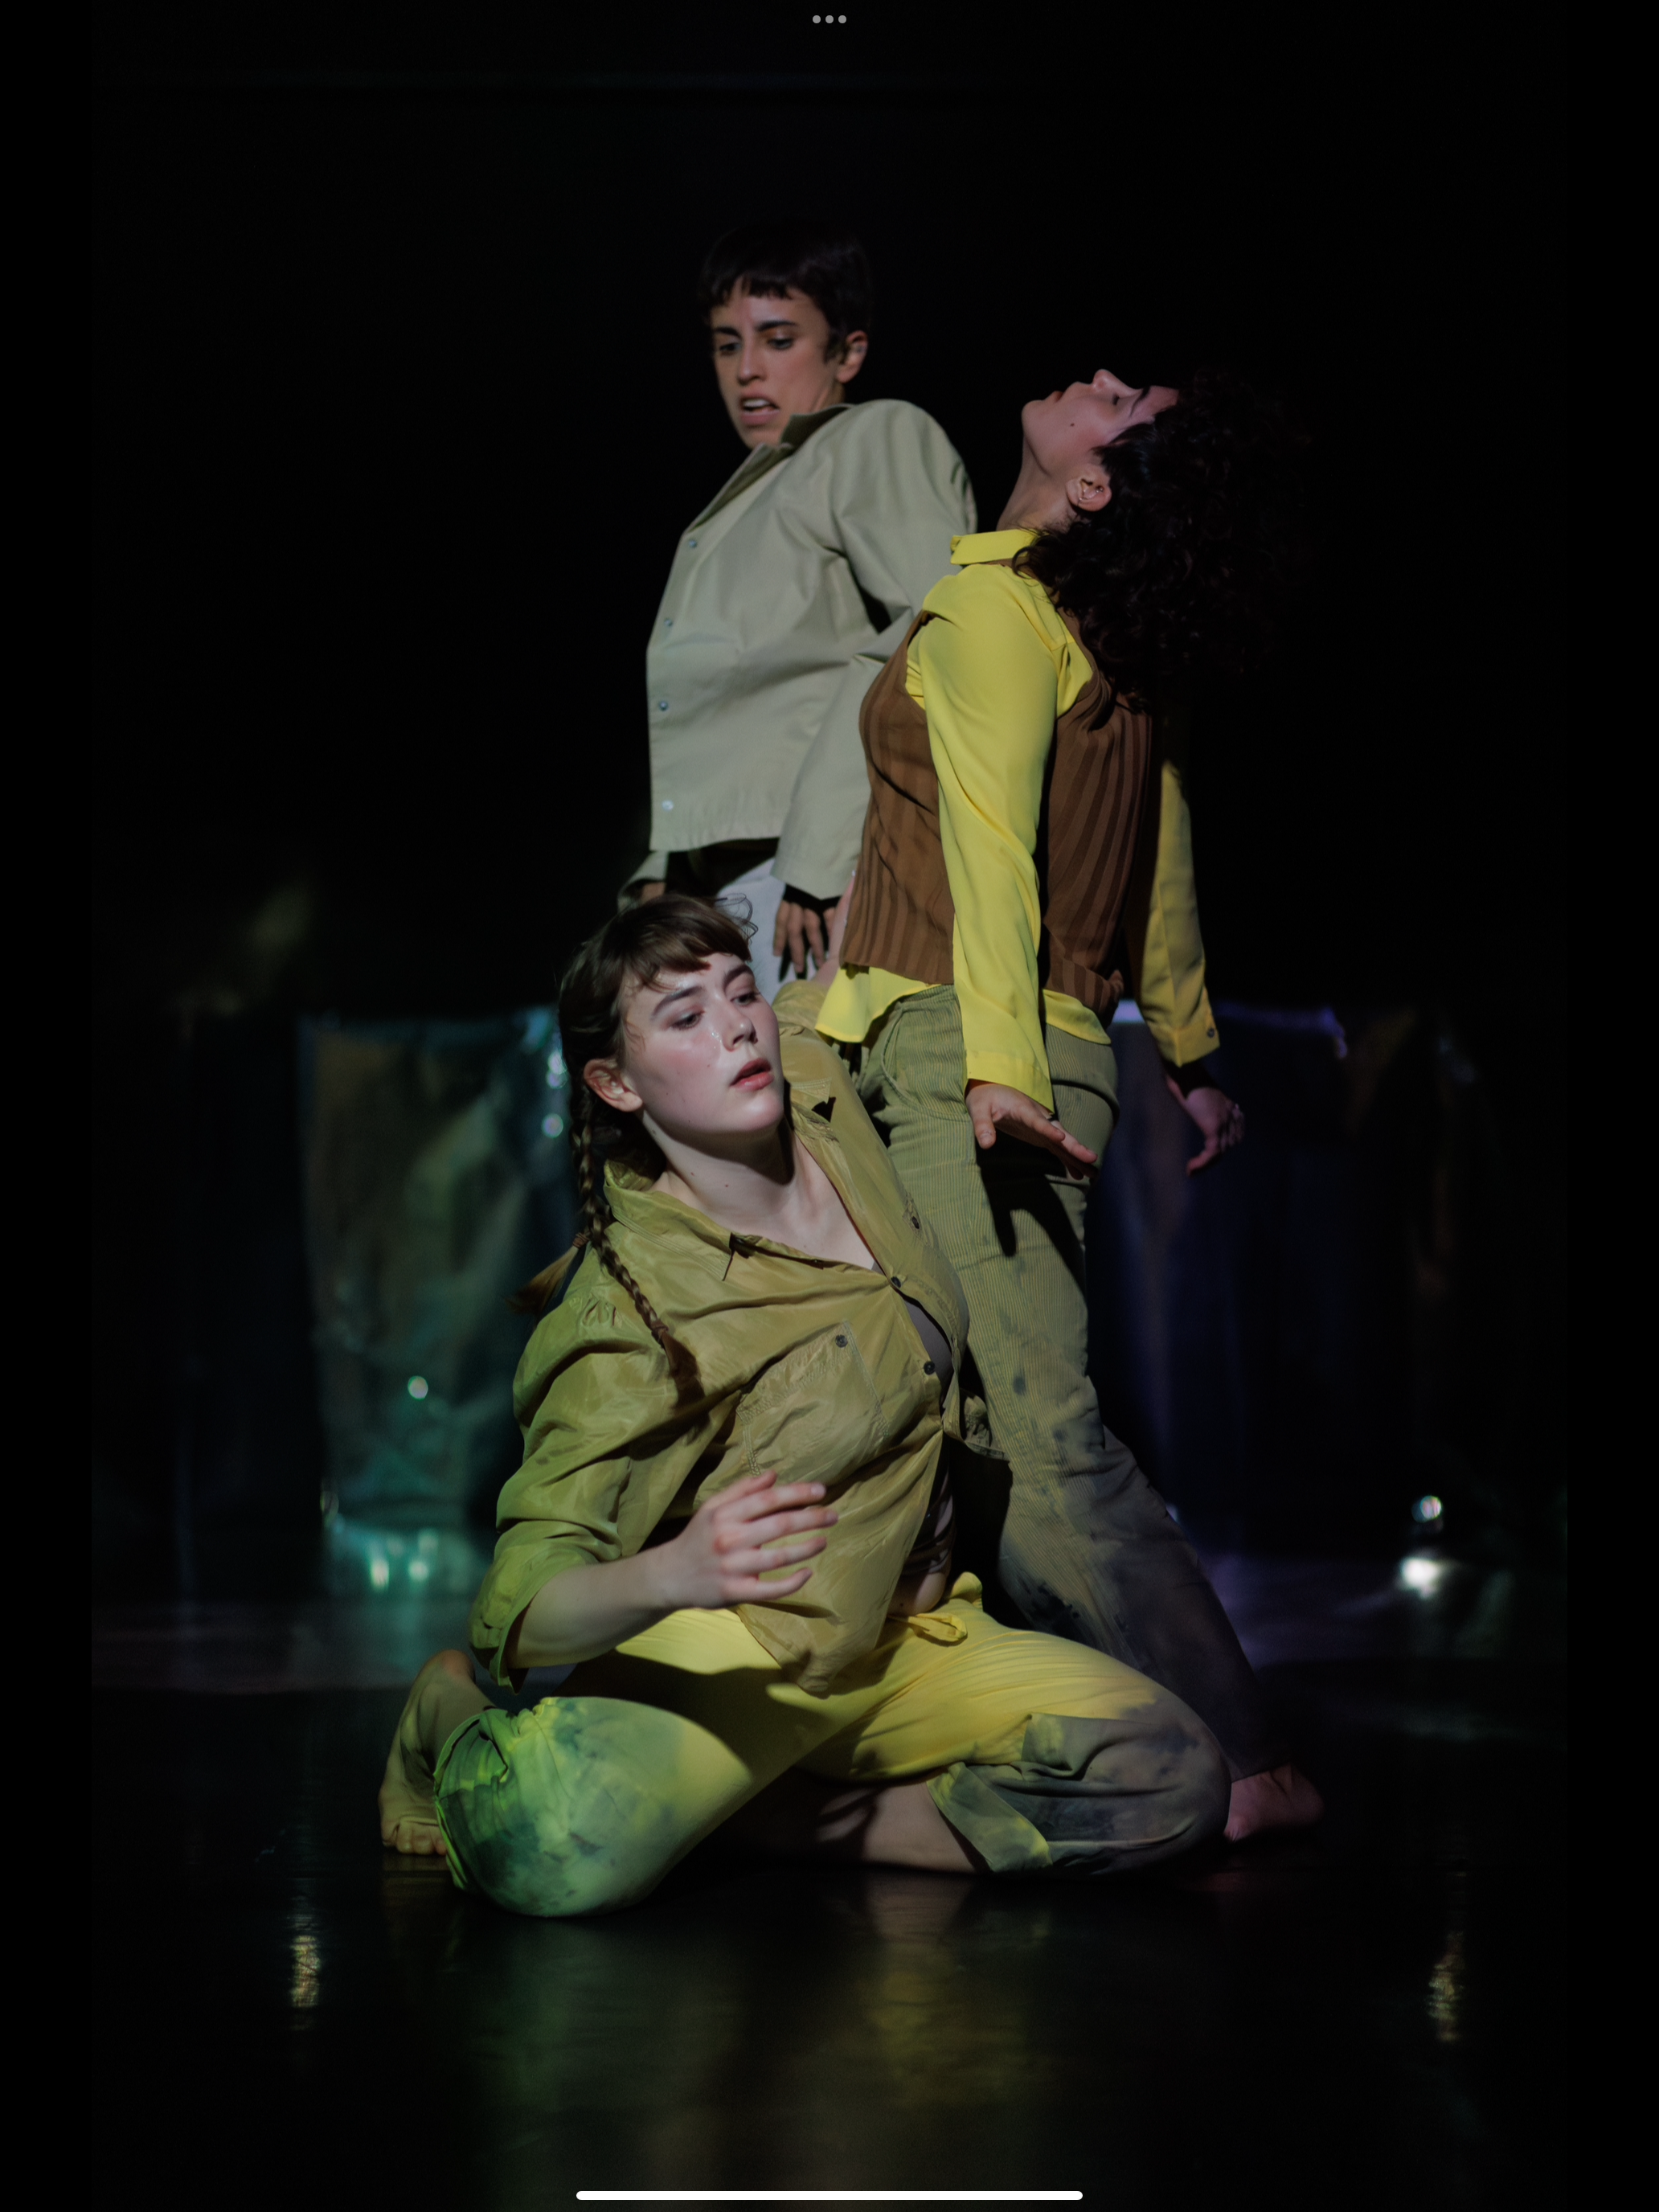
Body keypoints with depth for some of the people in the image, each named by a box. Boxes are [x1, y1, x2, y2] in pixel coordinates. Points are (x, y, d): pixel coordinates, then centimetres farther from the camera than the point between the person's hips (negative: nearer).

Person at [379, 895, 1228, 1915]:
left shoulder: (812, 1079, -2)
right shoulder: (635, 1317, -21)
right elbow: (521, 1615, -27)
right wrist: (672, 1576, -45)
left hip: (902, 1632, 6)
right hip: (717, 1650, -6)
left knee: (1171, 1775, -20)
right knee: (566, 1854, -37)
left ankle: (803, 1821, -3)